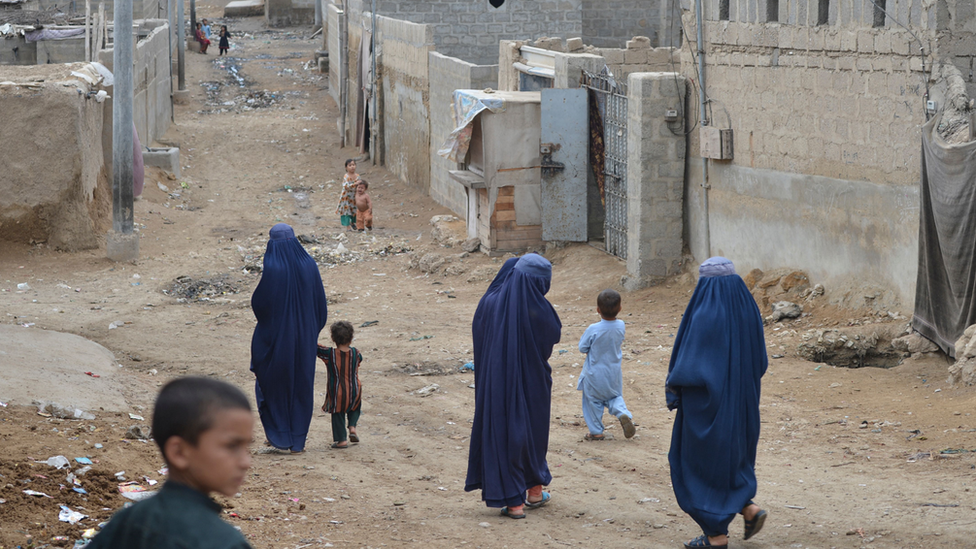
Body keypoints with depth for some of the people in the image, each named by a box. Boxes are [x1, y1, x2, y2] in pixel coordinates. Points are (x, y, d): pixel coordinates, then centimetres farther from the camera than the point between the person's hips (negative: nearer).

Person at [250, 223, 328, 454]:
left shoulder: (272, 267, -16)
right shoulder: (309, 265, -2)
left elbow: (260, 303, -13)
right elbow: (320, 303, 3)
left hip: (277, 334, -4)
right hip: (305, 337, 4)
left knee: (274, 383, 12)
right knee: (301, 385, 13)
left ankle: (280, 438, 10)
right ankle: (298, 441, 15)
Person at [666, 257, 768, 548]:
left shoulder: (706, 316, -21)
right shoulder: (748, 310, 0)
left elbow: (689, 367, -22)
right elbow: (760, 363, 7)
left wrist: (672, 385, -5)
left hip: (707, 404, -7)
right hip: (740, 403, 7)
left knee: (704, 462, 7)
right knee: (729, 456, 25)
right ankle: (748, 508, 10)